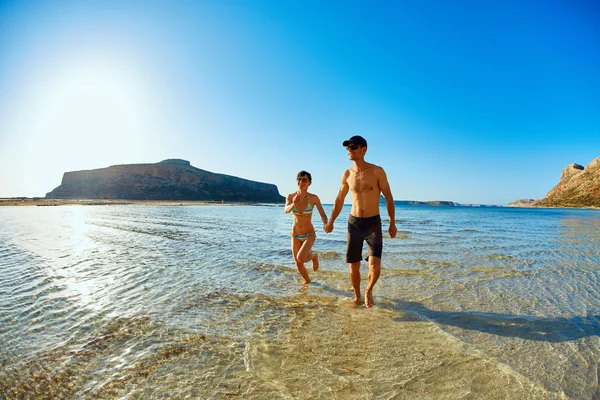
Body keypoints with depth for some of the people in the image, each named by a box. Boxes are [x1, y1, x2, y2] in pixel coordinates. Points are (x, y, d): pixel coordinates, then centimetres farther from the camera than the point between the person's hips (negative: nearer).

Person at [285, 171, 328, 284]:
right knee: (298, 264, 9)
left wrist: (325, 224, -32)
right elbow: (286, 210, -27)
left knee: (300, 258, -26)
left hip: (309, 235, -3)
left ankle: (314, 256, 10)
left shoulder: (313, 198, -15)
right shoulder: (290, 196, -9)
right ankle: (307, 280, 42)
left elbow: (323, 215, -10)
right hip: (295, 235, 3)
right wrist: (293, 204, -49)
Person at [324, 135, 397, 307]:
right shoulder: (347, 174, 2)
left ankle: (368, 291, 18)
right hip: (354, 223, 3)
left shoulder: (377, 171, -8)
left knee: (374, 266, -14)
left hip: (373, 224, -3)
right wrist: (330, 221, 10)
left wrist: (392, 223, -2)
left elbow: (388, 198, -1)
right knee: (354, 267, 8)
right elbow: (339, 200, 12)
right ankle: (357, 296, 33)